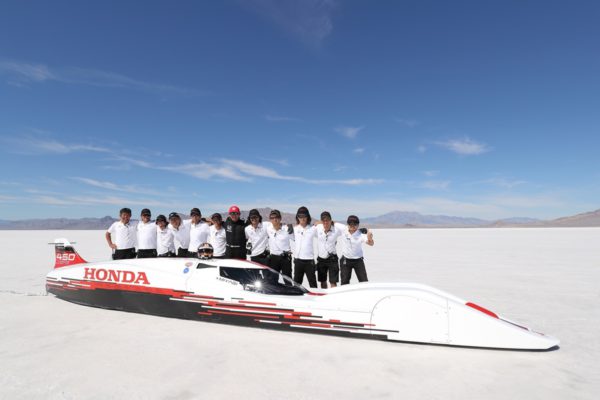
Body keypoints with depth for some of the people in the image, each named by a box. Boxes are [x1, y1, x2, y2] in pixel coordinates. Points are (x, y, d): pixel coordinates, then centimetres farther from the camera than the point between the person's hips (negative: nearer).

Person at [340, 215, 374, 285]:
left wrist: (370, 238, -53)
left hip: (358, 261, -1)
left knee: (364, 282, 2)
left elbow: (371, 243, -34)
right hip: (345, 260, 2)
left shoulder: (361, 234, -17)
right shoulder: (343, 231, -10)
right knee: (344, 282, 10)